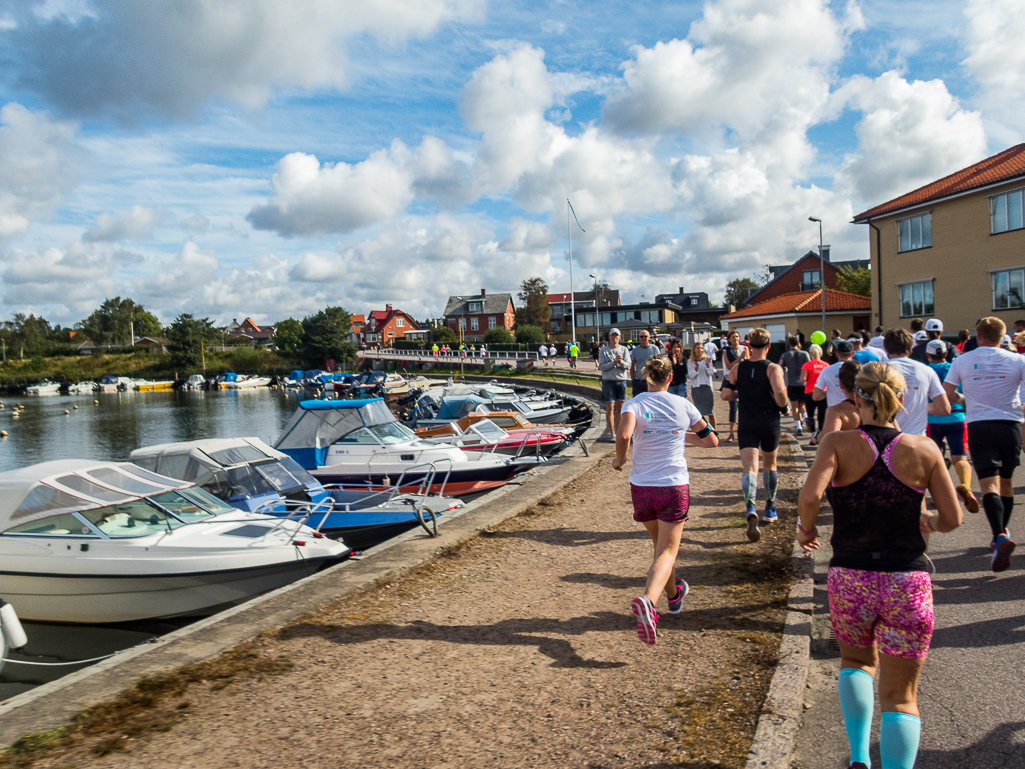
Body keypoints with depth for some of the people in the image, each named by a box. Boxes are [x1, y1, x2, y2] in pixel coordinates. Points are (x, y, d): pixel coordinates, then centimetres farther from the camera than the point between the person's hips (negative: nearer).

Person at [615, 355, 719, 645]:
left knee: (660, 544, 23)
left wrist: (620, 458, -6)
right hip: (675, 486, -1)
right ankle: (647, 600, -26)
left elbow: (623, 435, -25)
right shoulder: (683, 405, 0)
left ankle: (673, 595, 43)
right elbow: (711, 440, 9)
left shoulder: (634, 403, -5)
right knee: (667, 550, 0)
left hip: (641, 486, 1)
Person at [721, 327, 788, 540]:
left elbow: (725, 394, -4)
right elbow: (779, 391, -25)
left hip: (746, 425, 1)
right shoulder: (773, 368, -8)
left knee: (749, 469, -7)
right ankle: (770, 510, 33)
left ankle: (751, 511, -31)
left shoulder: (738, 368, 1)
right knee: (770, 464, 21)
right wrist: (783, 407, -6)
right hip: (769, 423, -1)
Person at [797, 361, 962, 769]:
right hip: (908, 582, 0)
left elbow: (809, 496, -22)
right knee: (900, 697, 11)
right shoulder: (923, 449, -2)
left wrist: (806, 528, -2)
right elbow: (953, 518, 1)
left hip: (850, 578, 0)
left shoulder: (838, 443, -7)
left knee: (857, 662, 28)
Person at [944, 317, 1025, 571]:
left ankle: (1000, 537, -27)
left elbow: (947, 393, 5)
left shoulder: (962, 361, 2)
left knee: (989, 483, -8)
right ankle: (1002, 532, 28)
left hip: (979, 425, -1)